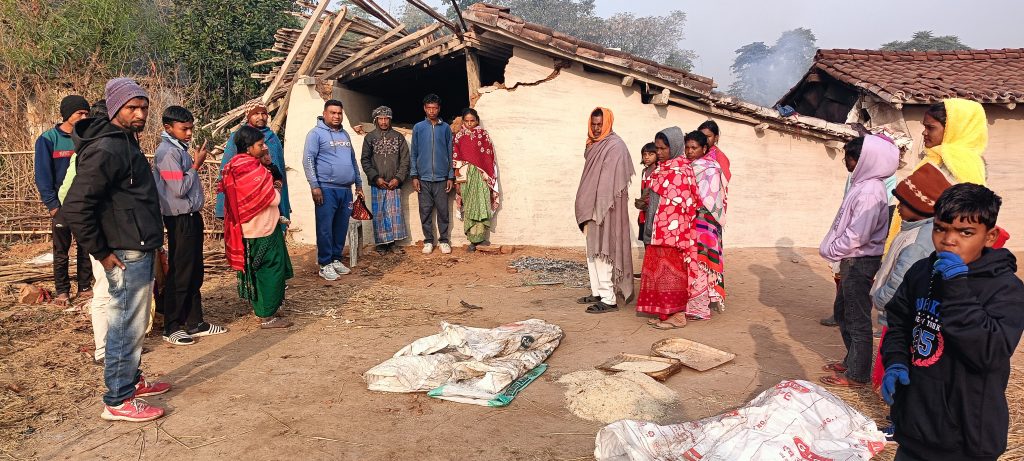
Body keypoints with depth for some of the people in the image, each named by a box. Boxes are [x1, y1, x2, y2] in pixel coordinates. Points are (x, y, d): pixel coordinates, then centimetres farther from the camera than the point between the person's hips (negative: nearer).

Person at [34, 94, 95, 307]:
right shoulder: (48, 139, -5)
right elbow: (43, 176, -6)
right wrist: (52, 205, -11)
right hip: (62, 205, -3)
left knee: (87, 249, 9)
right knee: (61, 252, 6)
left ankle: (85, 287, 19)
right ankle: (62, 291, 15)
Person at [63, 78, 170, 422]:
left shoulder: (126, 143, 12)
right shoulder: (106, 149, -19)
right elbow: (75, 206, -24)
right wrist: (101, 252, -18)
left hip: (139, 251, 10)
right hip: (127, 255, -10)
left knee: (132, 322, 20)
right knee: (127, 326, -2)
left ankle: (131, 380, 34)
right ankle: (118, 401, 8)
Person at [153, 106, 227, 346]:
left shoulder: (180, 148, 12)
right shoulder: (168, 151, -15)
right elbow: (179, 189, -19)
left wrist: (196, 162, 5)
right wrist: (196, 165, -13)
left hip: (191, 216, 9)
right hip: (180, 219, -9)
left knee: (195, 272, 14)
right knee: (179, 274, -1)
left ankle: (195, 322, 24)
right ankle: (172, 327, 9)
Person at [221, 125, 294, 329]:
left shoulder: (235, 166, 7)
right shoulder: (254, 170, -22)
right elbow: (274, 199, -21)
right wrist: (276, 189, 3)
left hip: (246, 229, 10)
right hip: (263, 230, -10)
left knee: (256, 270, 19)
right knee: (272, 271, -2)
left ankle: (260, 308, 29)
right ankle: (267, 316, 3)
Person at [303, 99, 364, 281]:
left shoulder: (345, 134, 18)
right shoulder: (316, 133, -3)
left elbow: (353, 160, 24)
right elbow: (308, 160, -9)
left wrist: (358, 184, 22)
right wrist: (314, 186, -16)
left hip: (346, 190, 7)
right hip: (327, 189, -6)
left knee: (341, 227, 10)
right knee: (325, 228, -3)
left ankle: (336, 259, 21)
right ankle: (325, 264, 3)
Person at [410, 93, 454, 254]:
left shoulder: (445, 128, 5)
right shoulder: (418, 128, 4)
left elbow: (450, 153, 6)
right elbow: (414, 154, 6)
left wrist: (451, 176, 1)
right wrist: (414, 176, -1)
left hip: (441, 177, 0)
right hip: (423, 178, 0)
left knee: (443, 211, 3)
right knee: (425, 211, 5)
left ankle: (444, 240, 14)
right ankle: (428, 241, 15)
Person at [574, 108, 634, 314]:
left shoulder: (615, 146, -12)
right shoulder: (594, 145, 14)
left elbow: (611, 181, -19)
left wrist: (598, 210, -22)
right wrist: (586, 208, 13)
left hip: (605, 208, -9)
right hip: (592, 207, 9)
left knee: (602, 252, -8)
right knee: (593, 251, 15)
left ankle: (609, 299, -4)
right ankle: (597, 292, 25)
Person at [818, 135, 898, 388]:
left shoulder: (870, 191, -22)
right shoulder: (862, 184, 8)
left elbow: (857, 236, -25)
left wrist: (831, 251, -12)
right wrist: (833, 249, 9)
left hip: (860, 262, -10)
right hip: (852, 261, 10)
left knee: (857, 319, 1)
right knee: (842, 311, 21)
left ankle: (857, 374, 13)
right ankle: (852, 360, 35)